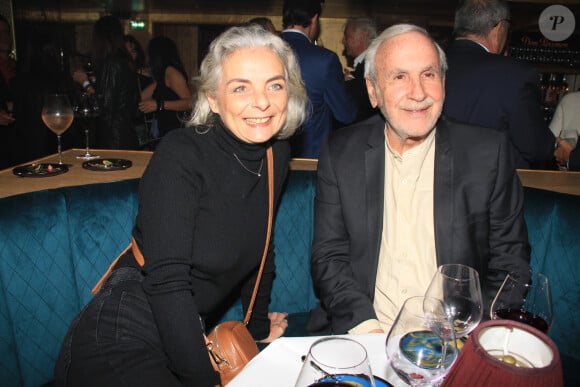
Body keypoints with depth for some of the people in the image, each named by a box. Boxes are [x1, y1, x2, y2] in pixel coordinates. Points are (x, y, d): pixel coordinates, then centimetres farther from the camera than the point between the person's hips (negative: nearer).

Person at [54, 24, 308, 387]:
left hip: (186, 338, 7)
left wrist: (260, 324, 19)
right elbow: (167, 280, -23)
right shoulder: (181, 154, -19)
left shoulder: (277, 154, 0)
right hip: (121, 341, -6)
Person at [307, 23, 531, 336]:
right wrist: (367, 329, -14)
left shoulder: (489, 153, -1)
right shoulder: (340, 153, 1)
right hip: (360, 341, 0)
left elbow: (510, 266, 3)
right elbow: (328, 257, 1)